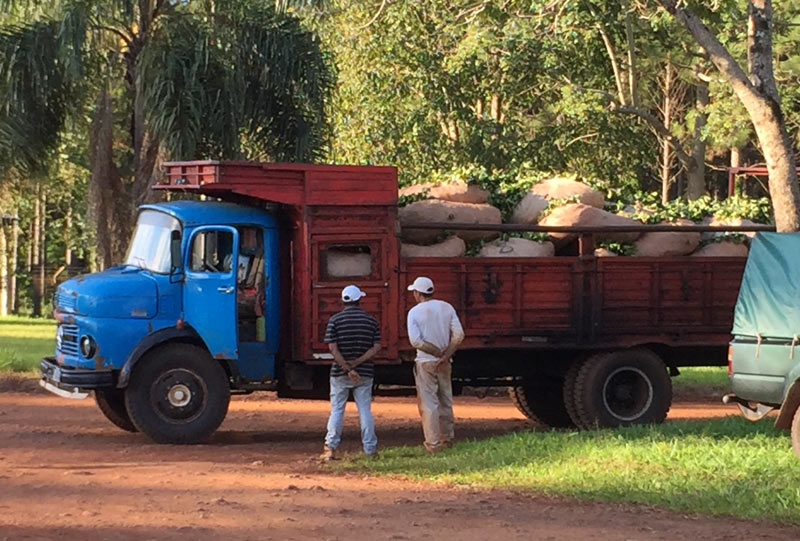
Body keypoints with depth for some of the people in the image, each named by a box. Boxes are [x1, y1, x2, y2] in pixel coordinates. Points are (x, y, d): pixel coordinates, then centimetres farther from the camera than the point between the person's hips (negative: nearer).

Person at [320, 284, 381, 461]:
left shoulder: (335, 320, -4)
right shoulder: (371, 320, 3)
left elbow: (333, 347, -12)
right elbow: (376, 347, -4)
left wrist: (347, 369, -14)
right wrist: (357, 363, -10)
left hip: (340, 373, -1)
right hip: (365, 373, 1)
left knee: (336, 410, 6)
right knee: (365, 411, 7)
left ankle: (330, 448, -1)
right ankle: (370, 449, 6)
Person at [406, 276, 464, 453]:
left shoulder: (415, 312, -9)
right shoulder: (447, 308, 3)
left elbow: (416, 341, -19)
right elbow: (458, 334, -5)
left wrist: (438, 352, -13)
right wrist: (445, 355, -9)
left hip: (425, 363, -5)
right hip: (444, 364, 5)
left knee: (428, 403, -1)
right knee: (445, 401, 17)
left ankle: (433, 443, -3)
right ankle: (448, 439, 24)